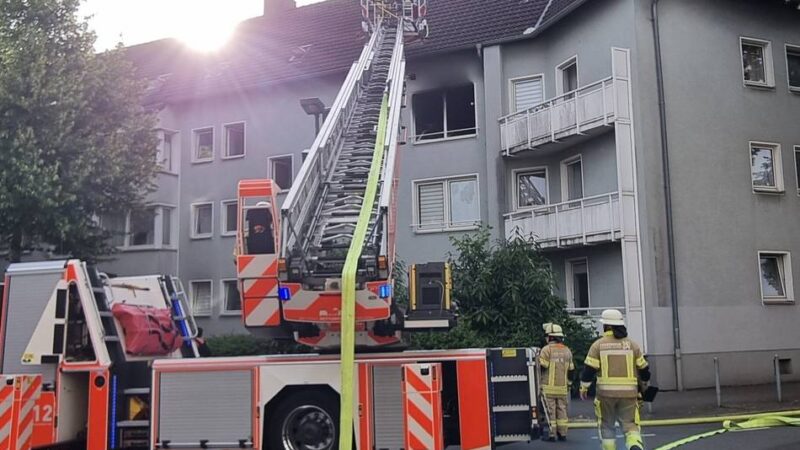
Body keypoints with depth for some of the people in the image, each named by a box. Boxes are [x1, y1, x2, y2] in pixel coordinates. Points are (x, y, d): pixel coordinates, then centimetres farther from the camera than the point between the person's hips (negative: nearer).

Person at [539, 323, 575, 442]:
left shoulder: (547, 349, -10)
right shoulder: (567, 350, 10)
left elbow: (542, 366, -12)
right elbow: (570, 370, 14)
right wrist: (568, 384, 25)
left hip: (549, 387, -5)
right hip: (563, 387, 5)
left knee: (550, 410, 0)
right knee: (562, 409, 12)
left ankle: (552, 434, 1)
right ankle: (562, 433, 14)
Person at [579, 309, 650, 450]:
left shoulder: (598, 344, -1)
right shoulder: (632, 344, 6)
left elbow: (589, 369, -5)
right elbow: (643, 369, 12)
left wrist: (584, 387, 8)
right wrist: (644, 382, 31)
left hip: (606, 392, -1)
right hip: (629, 392, 1)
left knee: (607, 426, 15)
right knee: (630, 424, 4)